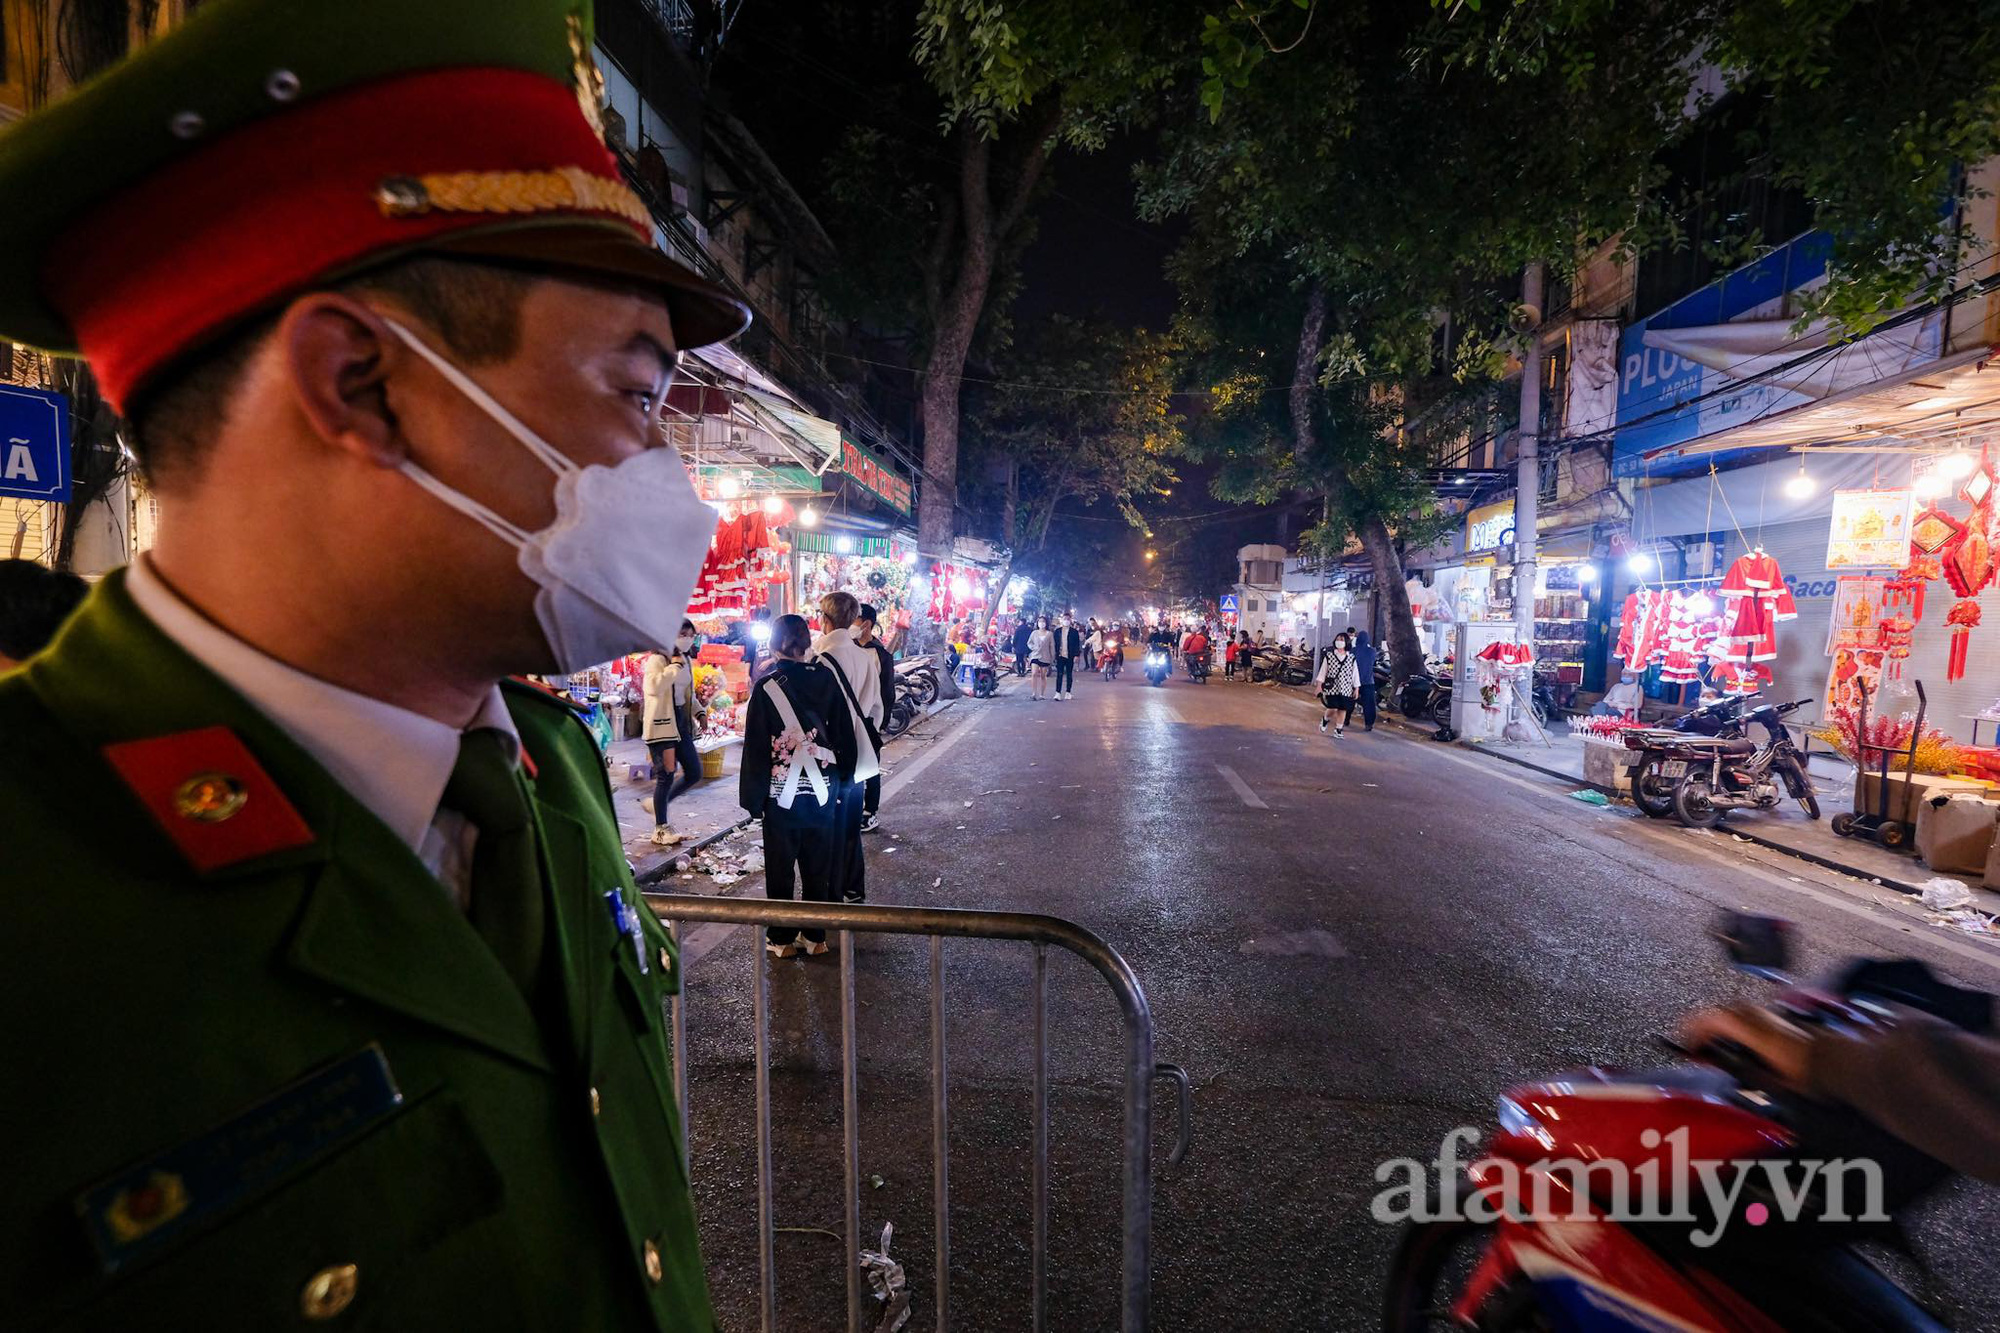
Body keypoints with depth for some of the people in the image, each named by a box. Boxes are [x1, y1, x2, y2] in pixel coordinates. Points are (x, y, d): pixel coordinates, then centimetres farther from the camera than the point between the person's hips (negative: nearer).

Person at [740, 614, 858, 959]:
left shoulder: (767, 685, -11)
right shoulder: (826, 679, -3)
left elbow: (756, 746, -8)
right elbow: (844, 733, 3)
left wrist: (753, 797, -1)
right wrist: (842, 777, 13)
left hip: (781, 792, -2)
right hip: (821, 790, 3)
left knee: (780, 869, 11)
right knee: (818, 867, 14)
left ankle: (781, 939, 20)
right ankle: (816, 937, 23)